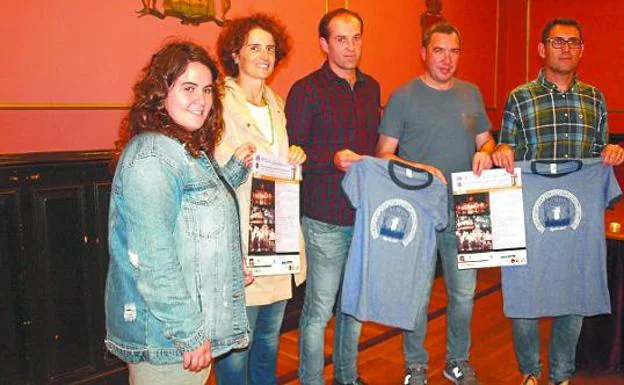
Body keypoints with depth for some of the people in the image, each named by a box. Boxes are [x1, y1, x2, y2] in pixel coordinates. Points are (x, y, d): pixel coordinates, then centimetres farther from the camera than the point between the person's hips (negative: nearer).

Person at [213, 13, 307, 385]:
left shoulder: (276, 104, 13)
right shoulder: (220, 104, -12)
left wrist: (294, 156, 3)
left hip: (279, 239, 8)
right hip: (240, 243, -7)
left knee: (269, 337, 21)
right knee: (236, 343, 4)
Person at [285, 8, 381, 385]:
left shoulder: (371, 87, 14)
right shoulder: (306, 90, -5)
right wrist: (333, 159, -23)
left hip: (366, 213, 6)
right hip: (326, 219, -6)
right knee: (319, 309, 2)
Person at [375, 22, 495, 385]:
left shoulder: (471, 93, 10)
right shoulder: (403, 96, -3)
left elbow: (485, 138, 18)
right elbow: (385, 154, -4)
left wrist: (485, 152, -6)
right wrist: (421, 170, -20)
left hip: (464, 210, 4)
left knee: (464, 293, 12)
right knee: (418, 294, 7)